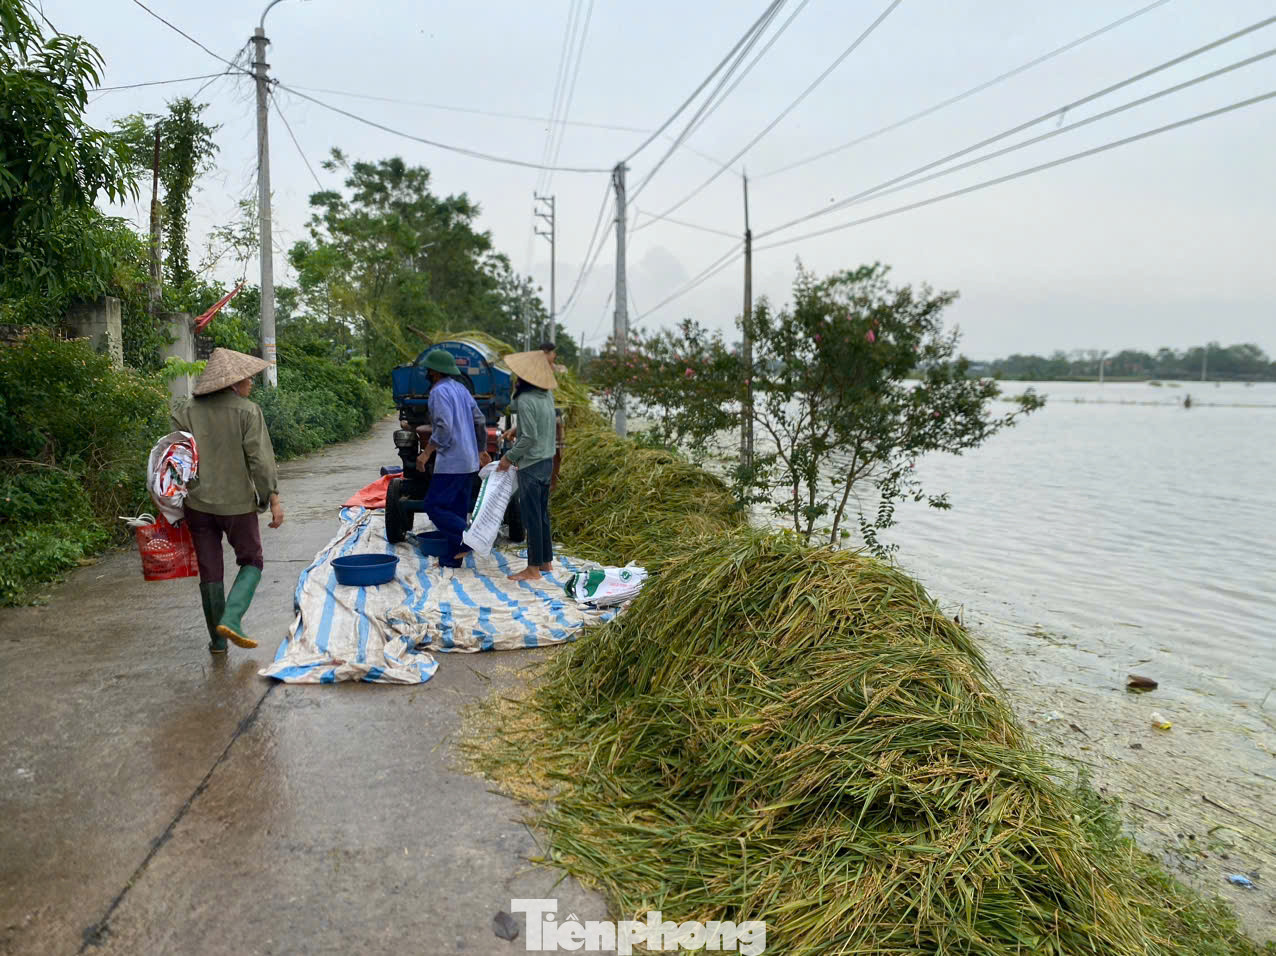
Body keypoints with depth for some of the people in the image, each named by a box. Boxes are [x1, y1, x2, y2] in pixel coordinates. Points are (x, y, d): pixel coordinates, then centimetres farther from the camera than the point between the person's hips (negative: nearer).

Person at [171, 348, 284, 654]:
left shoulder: (187, 410, 3)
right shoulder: (247, 411, -9)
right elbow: (260, 460, -12)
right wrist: (273, 500, -7)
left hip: (197, 503, 4)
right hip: (237, 502, -4)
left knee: (209, 571, 11)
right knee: (251, 561, 14)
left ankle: (218, 640, 17)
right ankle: (231, 619, -6)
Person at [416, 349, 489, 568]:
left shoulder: (439, 392, -12)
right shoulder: (461, 389, 15)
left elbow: (444, 427, -23)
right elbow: (480, 421, 18)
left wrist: (426, 453, -19)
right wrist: (482, 450, 25)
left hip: (451, 462, -9)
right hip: (469, 461, 9)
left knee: (434, 506, -3)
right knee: (457, 509, 12)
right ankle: (454, 557, 15)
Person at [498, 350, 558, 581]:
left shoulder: (525, 400, -19)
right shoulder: (546, 396, 5)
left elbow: (529, 437, -21)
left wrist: (509, 457, -12)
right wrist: (516, 430, 19)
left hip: (531, 465, -9)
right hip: (547, 461, 9)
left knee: (532, 517, -1)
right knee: (542, 514, 16)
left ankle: (533, 568, 5)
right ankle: (546, 561, 24)